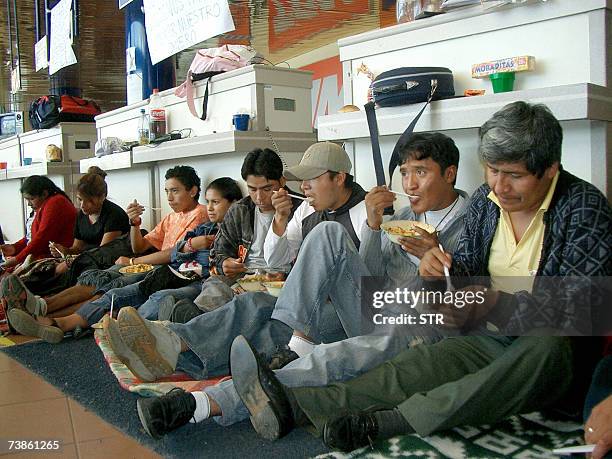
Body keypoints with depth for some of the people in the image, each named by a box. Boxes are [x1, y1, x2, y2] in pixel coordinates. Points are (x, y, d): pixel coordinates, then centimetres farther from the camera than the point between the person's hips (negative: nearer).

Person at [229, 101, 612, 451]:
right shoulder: (486, 199, 7)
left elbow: (580, 302, -19)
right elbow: (468, 267, 14)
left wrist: (496, 304, -32)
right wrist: (442, 268, -11)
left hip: (550, 345, -4)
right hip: (487, 338, 5)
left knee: (547, 347, -39)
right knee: (414, 366, -24)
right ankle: (292, 404, -38)